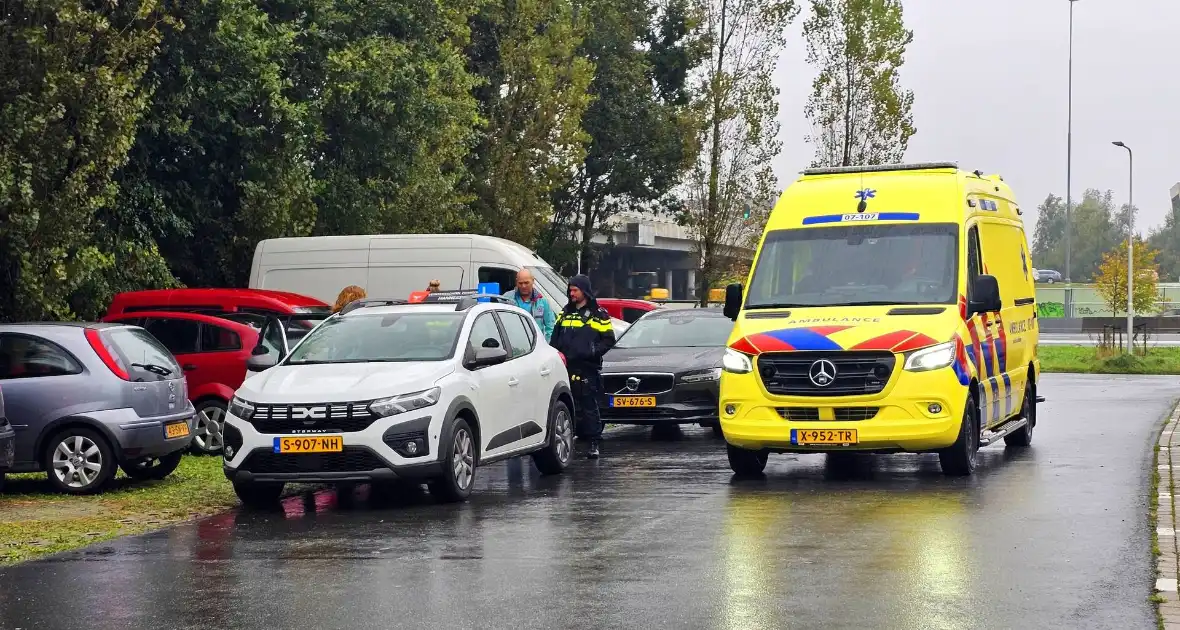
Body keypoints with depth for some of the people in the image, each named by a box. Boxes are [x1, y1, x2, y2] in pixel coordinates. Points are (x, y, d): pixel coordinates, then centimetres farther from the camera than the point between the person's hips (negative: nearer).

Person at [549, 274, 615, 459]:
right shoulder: (565, 313, 18)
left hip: (588, 369, -5)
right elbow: (555, 338, 21)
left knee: (590, 407, -3)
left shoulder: (598, 315, 2)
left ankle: (594, 444, 0)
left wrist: (593, 351, -14)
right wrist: (556, 353, 4)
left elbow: (609, 340, 0)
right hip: (566, 368, 5)